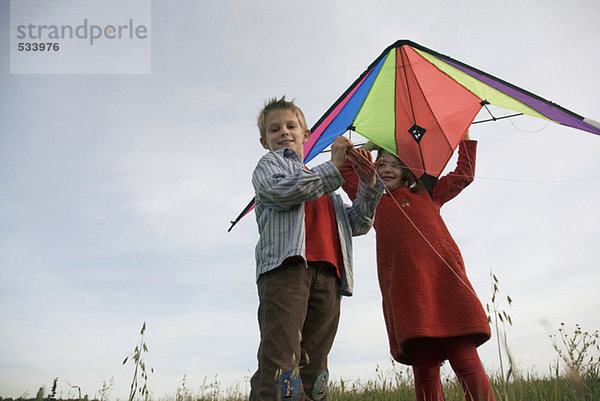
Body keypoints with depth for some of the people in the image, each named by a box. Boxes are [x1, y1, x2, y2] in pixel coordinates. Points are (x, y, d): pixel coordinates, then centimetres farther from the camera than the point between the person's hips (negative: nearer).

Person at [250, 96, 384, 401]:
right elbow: (280, 192, -5)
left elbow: (356, 225, 26)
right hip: (286, 265, -5)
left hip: (327, 276, 5)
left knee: (312, 370, 1)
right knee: (279, 367, -18)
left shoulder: (325, 184, 35)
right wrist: (334, 166, -2)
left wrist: (368, 186, 12)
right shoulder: (268, 165, 21)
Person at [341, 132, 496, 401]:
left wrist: (466, 139, 44)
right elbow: (344, 169, 30)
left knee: (467, 364, -10)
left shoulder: (427, 195, 27)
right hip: (405, 286, -1)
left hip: (446, 279, 1)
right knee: (424, 371, -6)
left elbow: (463, 174, 39)